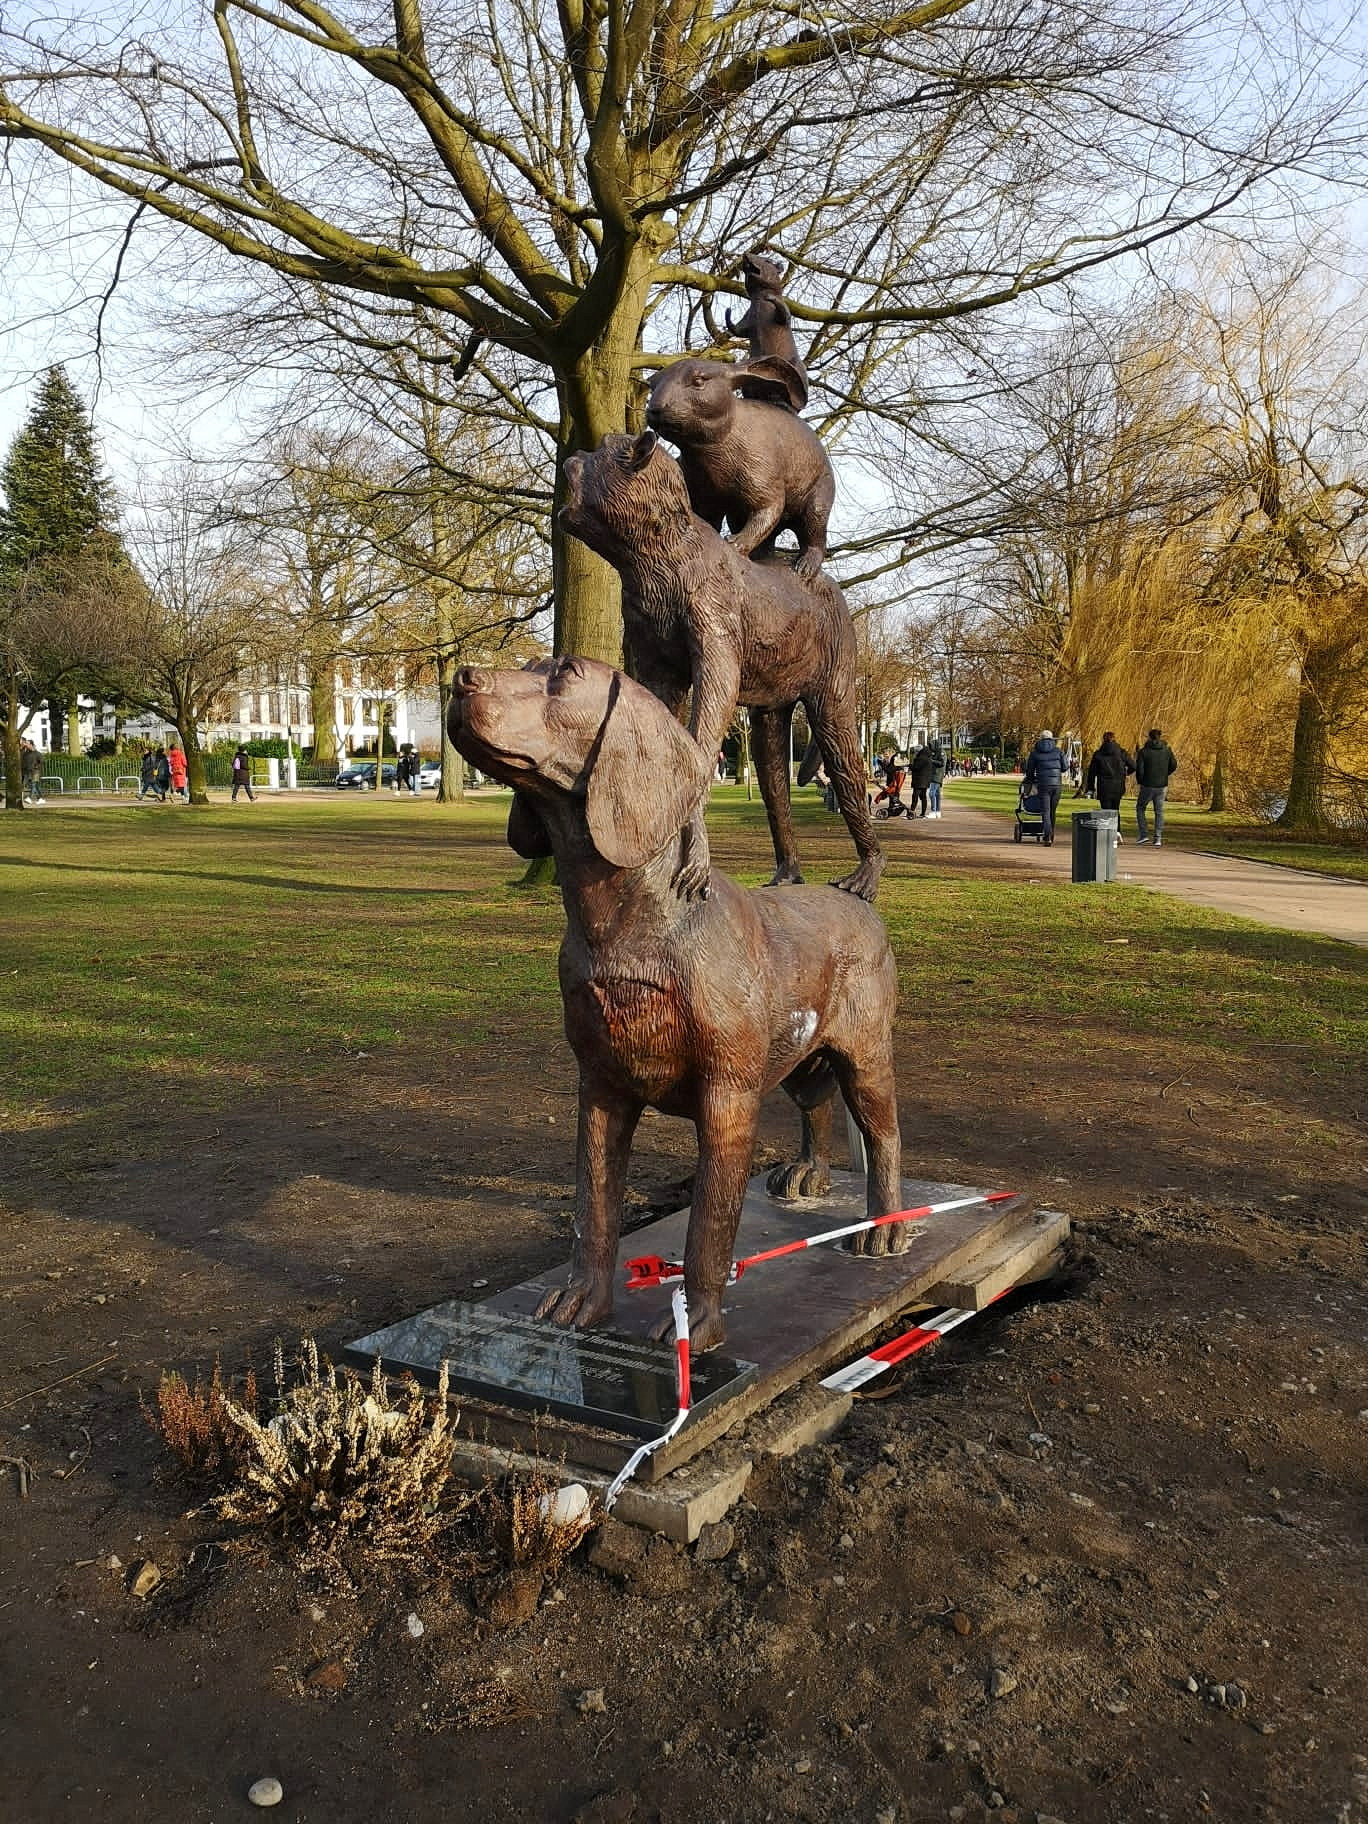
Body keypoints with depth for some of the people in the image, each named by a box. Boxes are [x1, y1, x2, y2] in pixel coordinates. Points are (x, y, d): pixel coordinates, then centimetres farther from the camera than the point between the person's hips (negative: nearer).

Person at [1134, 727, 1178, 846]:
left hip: (1147, 786, -3)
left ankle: (1143, 835, 6)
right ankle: (1158, 839, 3)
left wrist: (1139, 782, 4)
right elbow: (1173, 766, 7)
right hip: (1162, 786, 3)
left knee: (1140, 808, 16)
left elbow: (1139, 769, -12)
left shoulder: (1143, 751, -9)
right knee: (1159, 812, 10)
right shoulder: (1167, 750, 1)